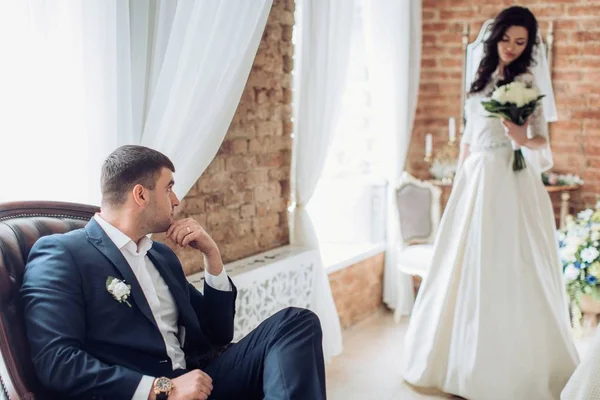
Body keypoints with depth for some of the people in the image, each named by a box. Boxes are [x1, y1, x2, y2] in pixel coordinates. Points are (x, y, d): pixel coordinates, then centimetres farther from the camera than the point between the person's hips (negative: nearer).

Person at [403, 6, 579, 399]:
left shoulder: (526, 80, -3)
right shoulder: (482, 79, 16)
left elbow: (543, 139, -6)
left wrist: (524, 139, -27)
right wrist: (460, 177, 18)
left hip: (511, 181, -6)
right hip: (476, 180, 7)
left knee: (511, 271, -4)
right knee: (471, 270, 9)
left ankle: (518, 367, 6)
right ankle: (468, 358, 21)